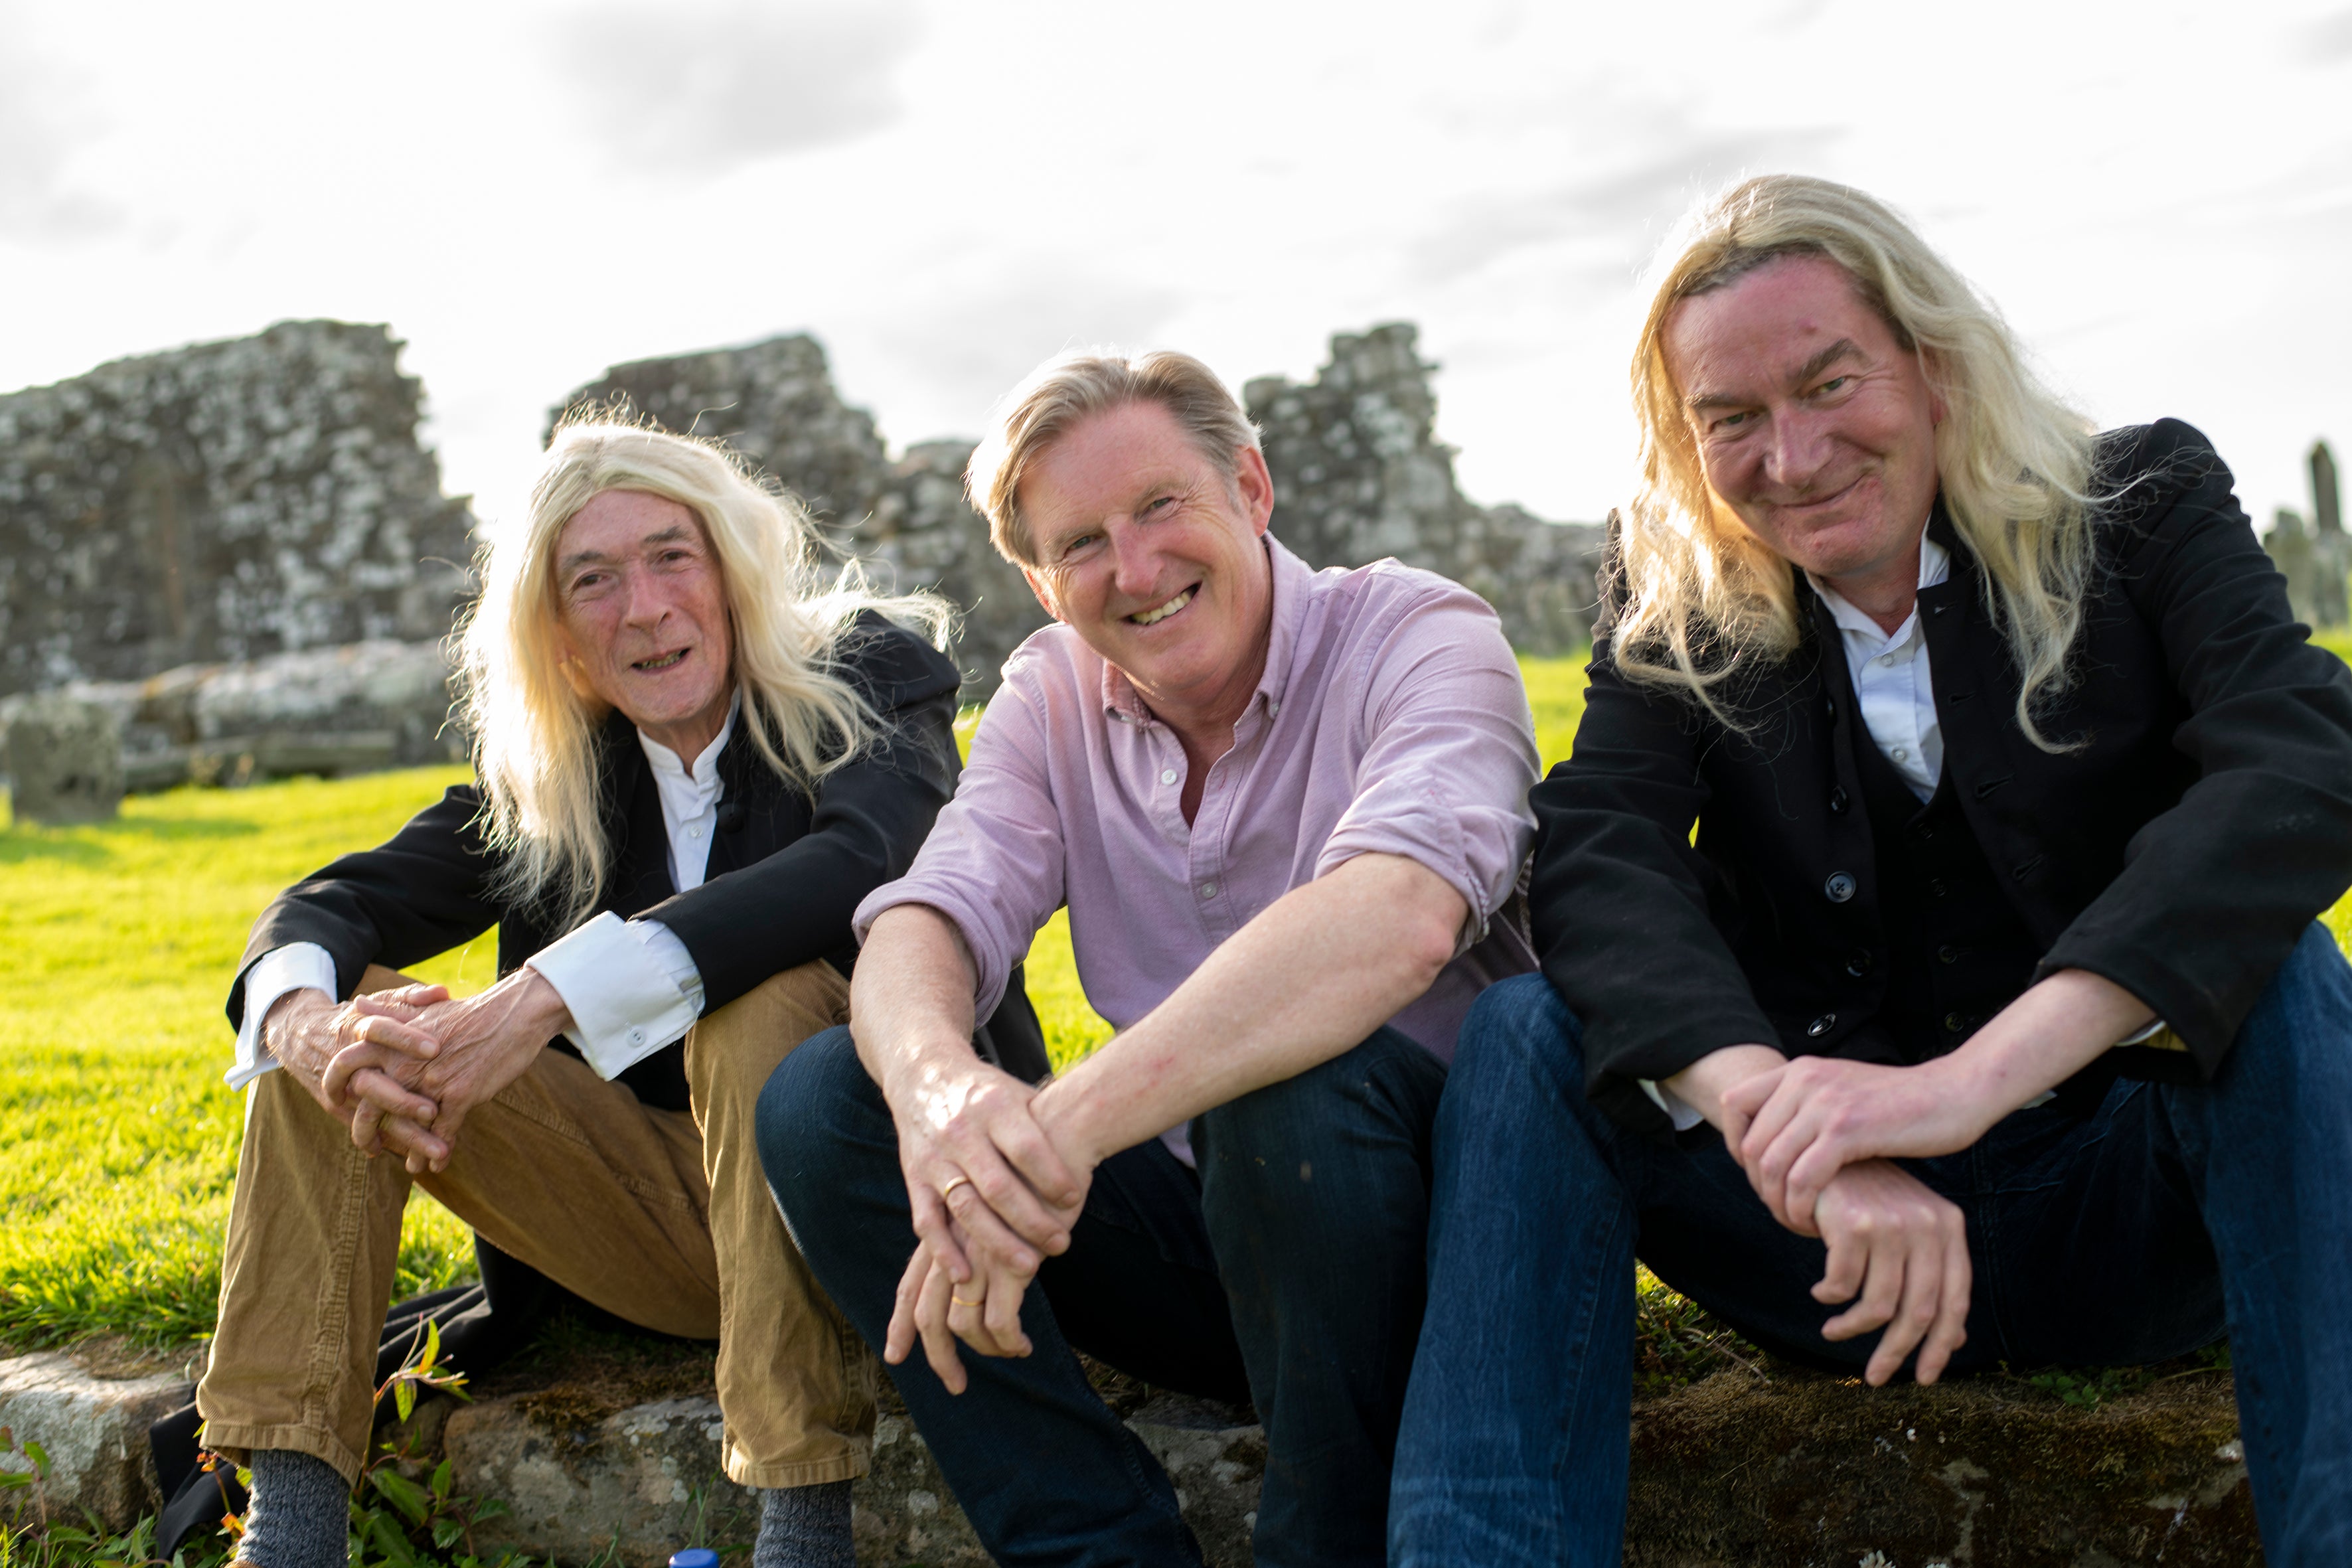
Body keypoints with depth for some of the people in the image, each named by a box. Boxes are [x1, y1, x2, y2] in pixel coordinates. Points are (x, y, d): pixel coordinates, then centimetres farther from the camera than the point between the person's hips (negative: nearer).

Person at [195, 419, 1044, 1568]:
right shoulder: (548, 778, 7)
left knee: (763, 997, -34)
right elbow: (338, 903, 0)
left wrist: (546, 996, -37)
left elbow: (862, 863, -29)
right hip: (673, 1206, 5)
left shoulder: (871, 675, -7)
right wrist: (311, 1022, -26)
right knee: (334, 1013, -6)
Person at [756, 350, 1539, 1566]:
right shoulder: (1051, 698, 4)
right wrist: (932, 1076, -37)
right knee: (820, 1097, -10)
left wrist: (1059, 1126, -42)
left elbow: (1399, 915, -35)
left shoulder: (1420, 637, -14)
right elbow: (929, 916, -10)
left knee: (1295, 1086, -37)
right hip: (1196, 1221, 5)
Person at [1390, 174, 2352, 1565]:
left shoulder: (2140, 507, -3)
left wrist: (1974, 1074, -38)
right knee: (1527, 1031, -21)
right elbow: (1595, 859, -16)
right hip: (1832, 1226, 1)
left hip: (2128, 1193, -1)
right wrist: (1781, 1114, -38)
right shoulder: (1677, 610, 2)